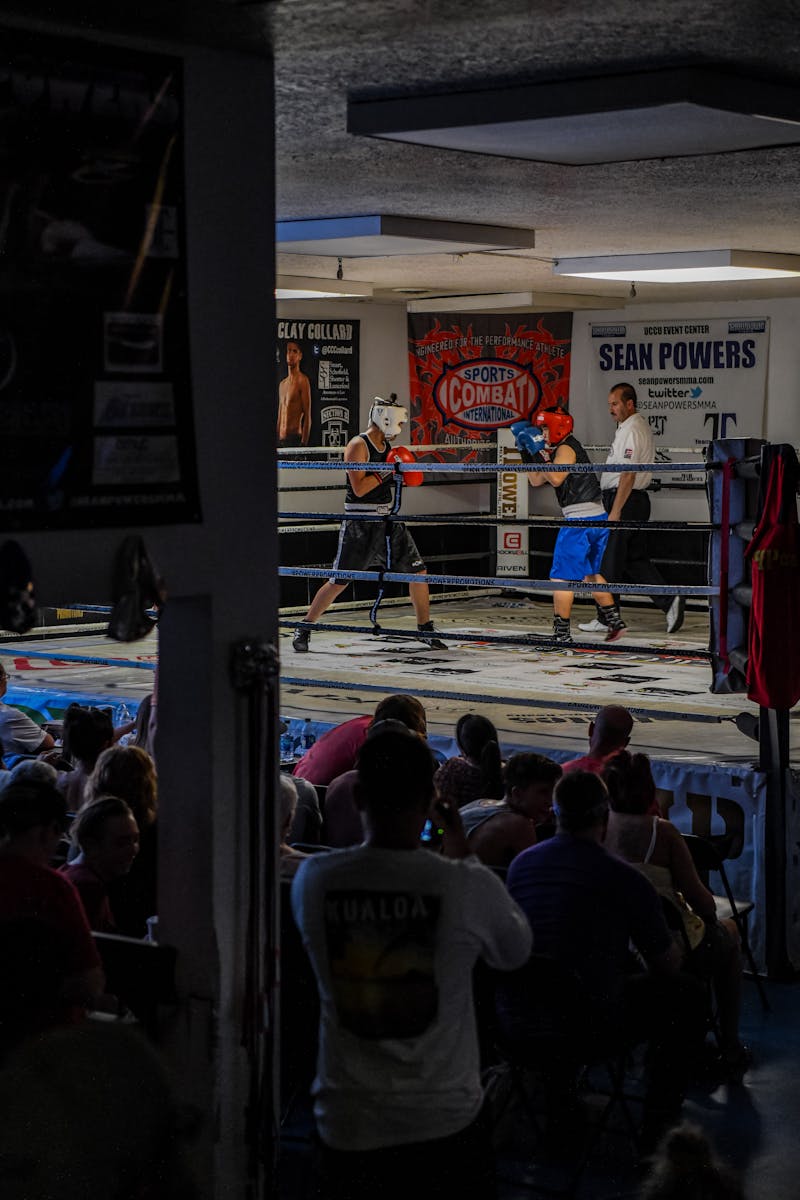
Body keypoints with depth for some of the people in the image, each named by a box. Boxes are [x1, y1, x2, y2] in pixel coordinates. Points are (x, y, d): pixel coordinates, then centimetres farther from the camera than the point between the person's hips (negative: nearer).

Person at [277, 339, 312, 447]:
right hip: (281, 440, 7)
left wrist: (303, 444, -17)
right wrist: (277, 441, 16)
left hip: (295, 438, -7)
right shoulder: (282, 384, 19)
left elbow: (307, 416, -10)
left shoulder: (302, 381, -5)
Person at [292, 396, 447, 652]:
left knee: (417, 571, 4)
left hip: (388, 520, 7)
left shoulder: (387, 445, 12)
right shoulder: (358, 445, -12)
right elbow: (359, 488, -20)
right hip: (359, 524, -7)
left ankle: (425, 629, 17)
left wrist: (403, 472, 5)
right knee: (338, 582, -6)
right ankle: (303, 629, 7)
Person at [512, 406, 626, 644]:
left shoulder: (566, 448, -9)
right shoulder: (559, 450, 20)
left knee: (562, 576, -5)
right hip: (598, 518, 10)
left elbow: (556, 479, -25)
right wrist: (526, 452, 17)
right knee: (590, 573, 22)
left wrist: (539, 453, -17)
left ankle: (562, 633, -4)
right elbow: (536, 480, 21)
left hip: (579, 521, -10)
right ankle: (614, 621, 25)